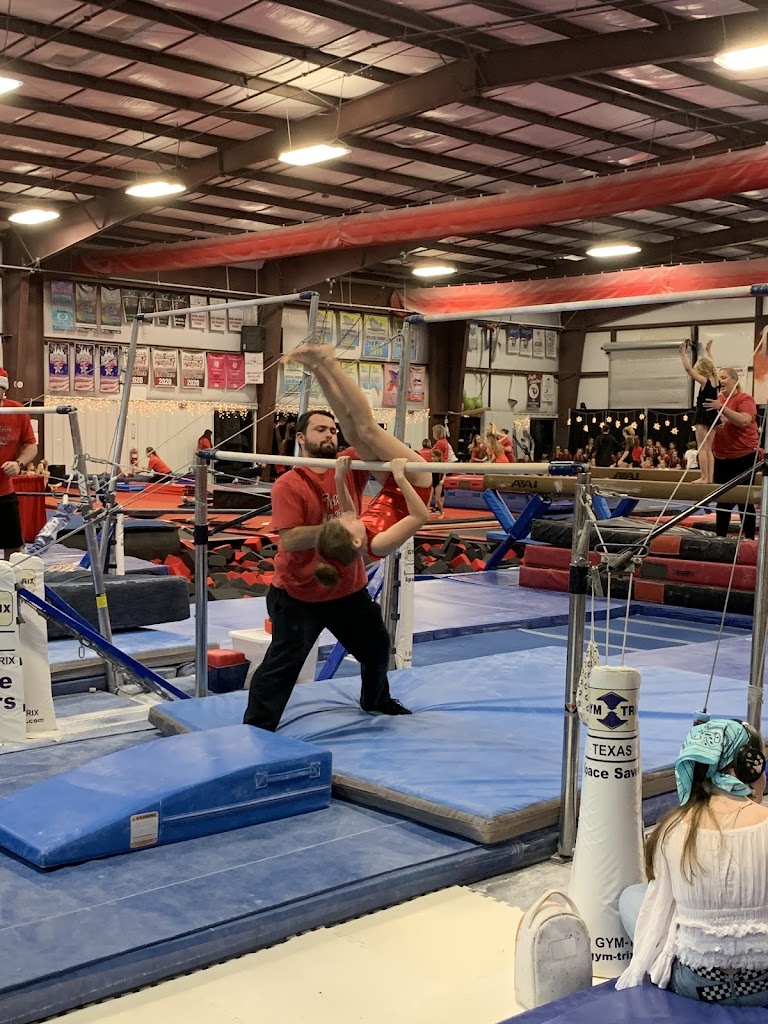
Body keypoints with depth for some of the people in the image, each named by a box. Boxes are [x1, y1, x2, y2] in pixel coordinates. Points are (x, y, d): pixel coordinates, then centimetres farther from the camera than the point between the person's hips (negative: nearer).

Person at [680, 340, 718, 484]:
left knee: (702, 449, -7)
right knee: (708, 449, 9)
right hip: (712, 415, 8)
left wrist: (683, 353, -11)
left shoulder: (704, 381, -12)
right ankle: (710, 477, 7)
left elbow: (688, 369, -17)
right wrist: (708, 351, 38)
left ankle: (704, 477, -11)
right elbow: (709, 365, 28)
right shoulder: (714, 380, 9)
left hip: (703, 415, -8)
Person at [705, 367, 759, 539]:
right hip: (721, 457, 7)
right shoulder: (717, 400, 10)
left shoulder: (745, 399, -11)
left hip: (743, 456, -7)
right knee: (722, 498, 11)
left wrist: (722, 408, -34)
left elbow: (743, 420, -29)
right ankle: (720, 536, 18)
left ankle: (750, 537, 5)